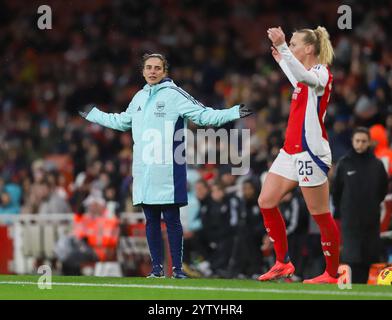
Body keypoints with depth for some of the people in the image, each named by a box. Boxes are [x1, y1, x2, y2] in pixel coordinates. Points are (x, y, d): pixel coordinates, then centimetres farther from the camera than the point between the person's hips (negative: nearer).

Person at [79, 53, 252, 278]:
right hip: (143, 171, 5)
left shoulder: (175, 95, -3)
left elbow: (205, 115, -5)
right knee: (151, 221, 6)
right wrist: (93, 114, 41)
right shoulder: (139, 98, 16)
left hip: (167, 173, -5)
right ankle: (157, 267, 12)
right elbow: (122, 122, 33)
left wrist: (234, 113, -16)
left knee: (172, 219, -5)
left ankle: (177, 267, 0)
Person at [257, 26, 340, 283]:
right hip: (291, 151, 10)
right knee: (266, 202, 5)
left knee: (320, 214, -5)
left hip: (310, 152, -10)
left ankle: (332, 274, 3)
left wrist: (282, 48, -45)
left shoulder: (322, 72, -11)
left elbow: (303, 77, -36)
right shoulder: (306, 75, 16)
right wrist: (281, 61, 51)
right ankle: (283, 263, 13)